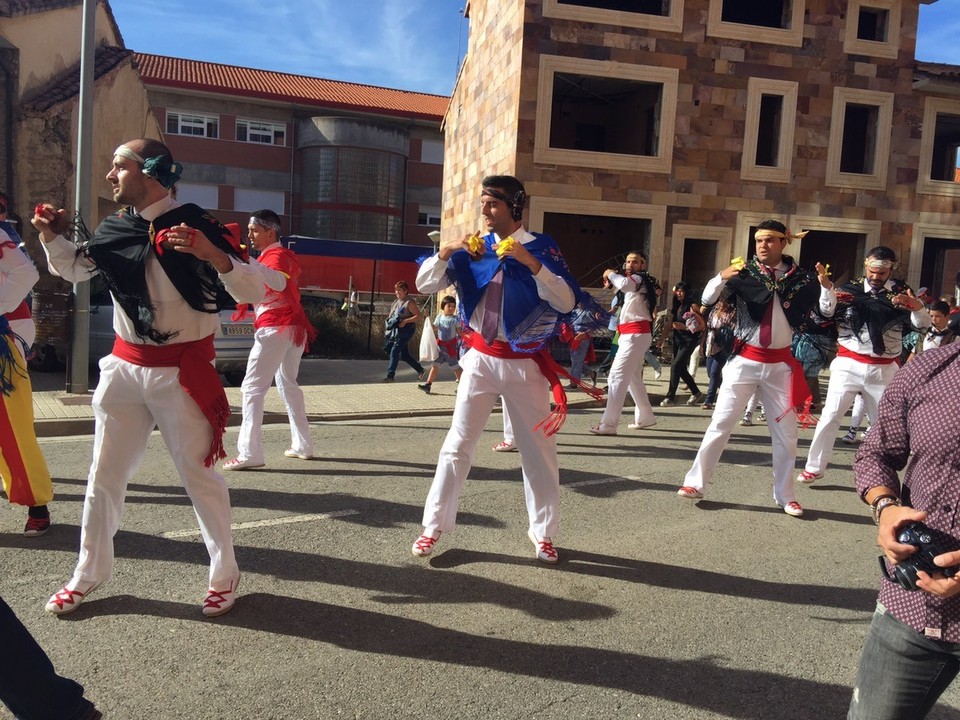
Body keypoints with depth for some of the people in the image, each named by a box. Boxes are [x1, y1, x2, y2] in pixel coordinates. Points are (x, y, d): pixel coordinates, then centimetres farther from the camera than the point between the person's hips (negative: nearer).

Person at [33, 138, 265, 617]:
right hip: (124, 367, 6)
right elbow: (74, 269, 25)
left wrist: (212, 255, -32)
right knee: (104, 475, 13)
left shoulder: (196, 227, -12)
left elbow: (254, 293, -17)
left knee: (199, 475, 4)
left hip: (180, 372, -5)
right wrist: (51, 236, 6)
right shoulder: (113, 231, 5)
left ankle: (224, 575, 21)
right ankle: (89, 572, 31)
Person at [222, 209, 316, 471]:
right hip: (292, 327, 10)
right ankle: (302, 445, 20)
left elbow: (279, 282, -31)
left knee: (252, 388, -9)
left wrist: (246, 261, -41)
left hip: (275, 328, -10)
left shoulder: (276, 255, -9)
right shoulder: (277, 255, 22)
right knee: (288, 384, 18)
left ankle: (250, 453, -14)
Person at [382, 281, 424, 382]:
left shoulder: (409, 303, -9)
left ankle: (390, 375, -10)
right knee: (404, 355, 12)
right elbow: (391, 315, 27)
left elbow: (418, 316, -15)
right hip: (395, 331, 8)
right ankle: (420, 369, 27)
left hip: (405, 330, -8)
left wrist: (405, 321, -22)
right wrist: (389, 321, 6)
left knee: (394, 351, -13)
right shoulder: (396, 302, 15)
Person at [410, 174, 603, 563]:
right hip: (480, 358, 2)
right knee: (457, 444, 5)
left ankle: (542, 533, 22)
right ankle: (433, 526, 16)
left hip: (524, 363, -2)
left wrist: (532, 264, -26)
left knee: (539, 449, 6)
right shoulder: (472, 248, 2)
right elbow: (425, 285, 0)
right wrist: (445, 251, -17)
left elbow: (567, 302, -16)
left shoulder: (541, 248, -6)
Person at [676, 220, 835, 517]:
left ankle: (785, 495, 20)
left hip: (780, 364, 2)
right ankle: (696, 482, 7)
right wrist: (722, 277, -27)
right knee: (721, 423, -1)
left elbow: (827, 310, 0)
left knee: (786, 432, 7)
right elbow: (708, 299, -8)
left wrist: (826, 284, -18)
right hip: (745, 361, -2)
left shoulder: (799, 277, 0)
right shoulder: (744, 273, -4)